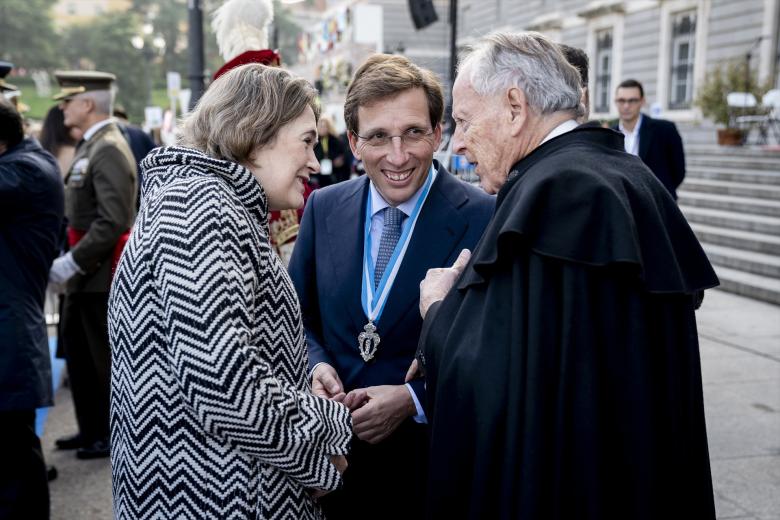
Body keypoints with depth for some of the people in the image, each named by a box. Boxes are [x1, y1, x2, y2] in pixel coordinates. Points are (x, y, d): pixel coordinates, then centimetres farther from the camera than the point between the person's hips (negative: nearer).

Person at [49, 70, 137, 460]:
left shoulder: (109, 150, -17)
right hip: (84, 274, 10)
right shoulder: (90, 147, 13)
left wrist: (74, 262, -23)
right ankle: (91, 429, 32)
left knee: (106, 357, 2)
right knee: (77, 350, 18)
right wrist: (70, 259, 10)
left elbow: (113, 221, -26)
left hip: (100, 275, -10)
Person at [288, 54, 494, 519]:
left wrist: (414, 400, -21)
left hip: (437, 464, -3)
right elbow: (299, 316, 10)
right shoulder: (324, 208, 0)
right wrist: (316, 366, -9)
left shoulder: (484, 219, -13)